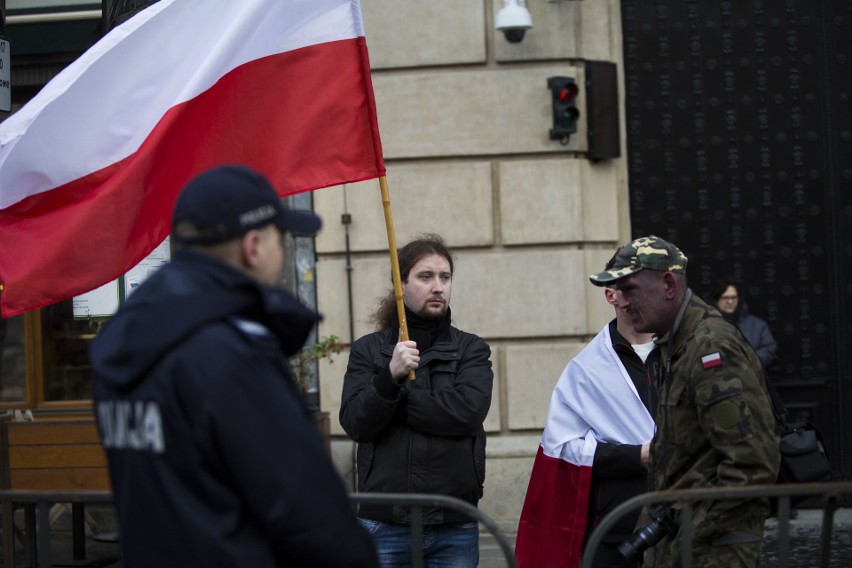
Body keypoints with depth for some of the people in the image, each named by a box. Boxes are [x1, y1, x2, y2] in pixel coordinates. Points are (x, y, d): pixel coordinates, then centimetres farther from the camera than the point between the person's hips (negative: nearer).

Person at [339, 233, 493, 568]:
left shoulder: (471, 350, 7)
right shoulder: (368, 350, 7)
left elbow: (468, 411, -11)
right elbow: (354, 422, -6)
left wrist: (394, 399, -8)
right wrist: (390, 377, -21)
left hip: (454, 527, 0)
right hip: (384, 524, 0)